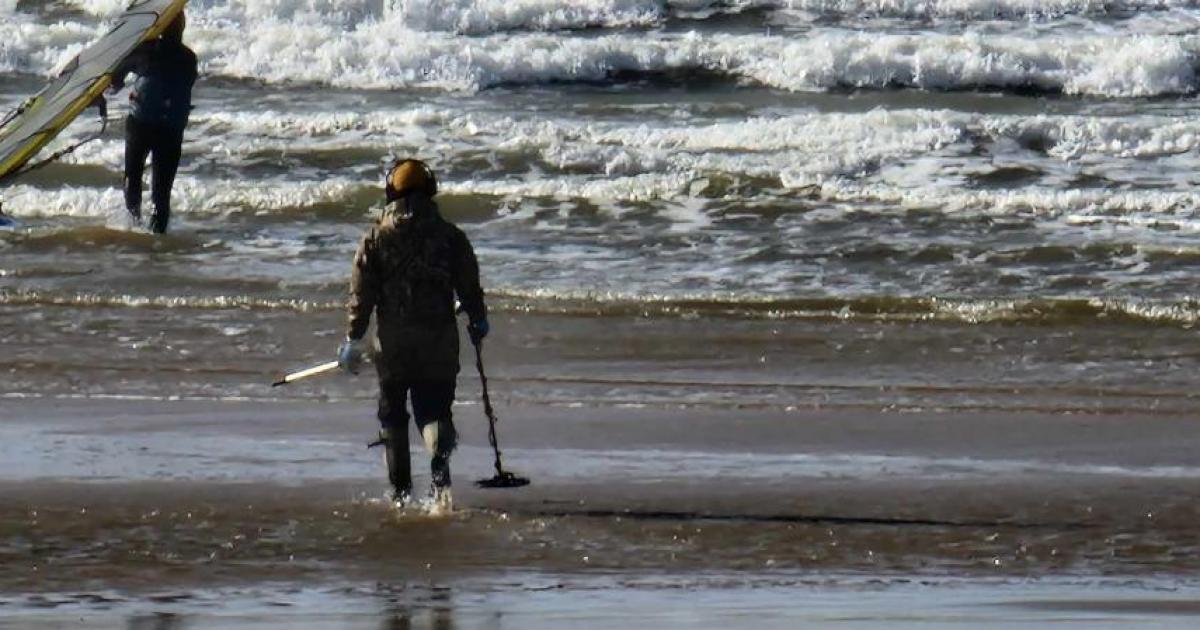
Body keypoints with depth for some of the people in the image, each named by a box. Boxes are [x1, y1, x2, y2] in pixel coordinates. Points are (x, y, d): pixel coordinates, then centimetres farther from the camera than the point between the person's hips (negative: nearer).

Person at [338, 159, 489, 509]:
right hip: (439, 342, 0)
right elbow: (470, 287, 5)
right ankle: (440, 463, -24)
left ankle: (400, 490, 13)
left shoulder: (376, 239, -1)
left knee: (392, 415, 12)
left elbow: (361, 295, -1)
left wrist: (354, 340, 6)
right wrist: (478, 322, 23)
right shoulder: (451, 237, 0)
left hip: (392, 345, 0)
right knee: (434, 409, 5)